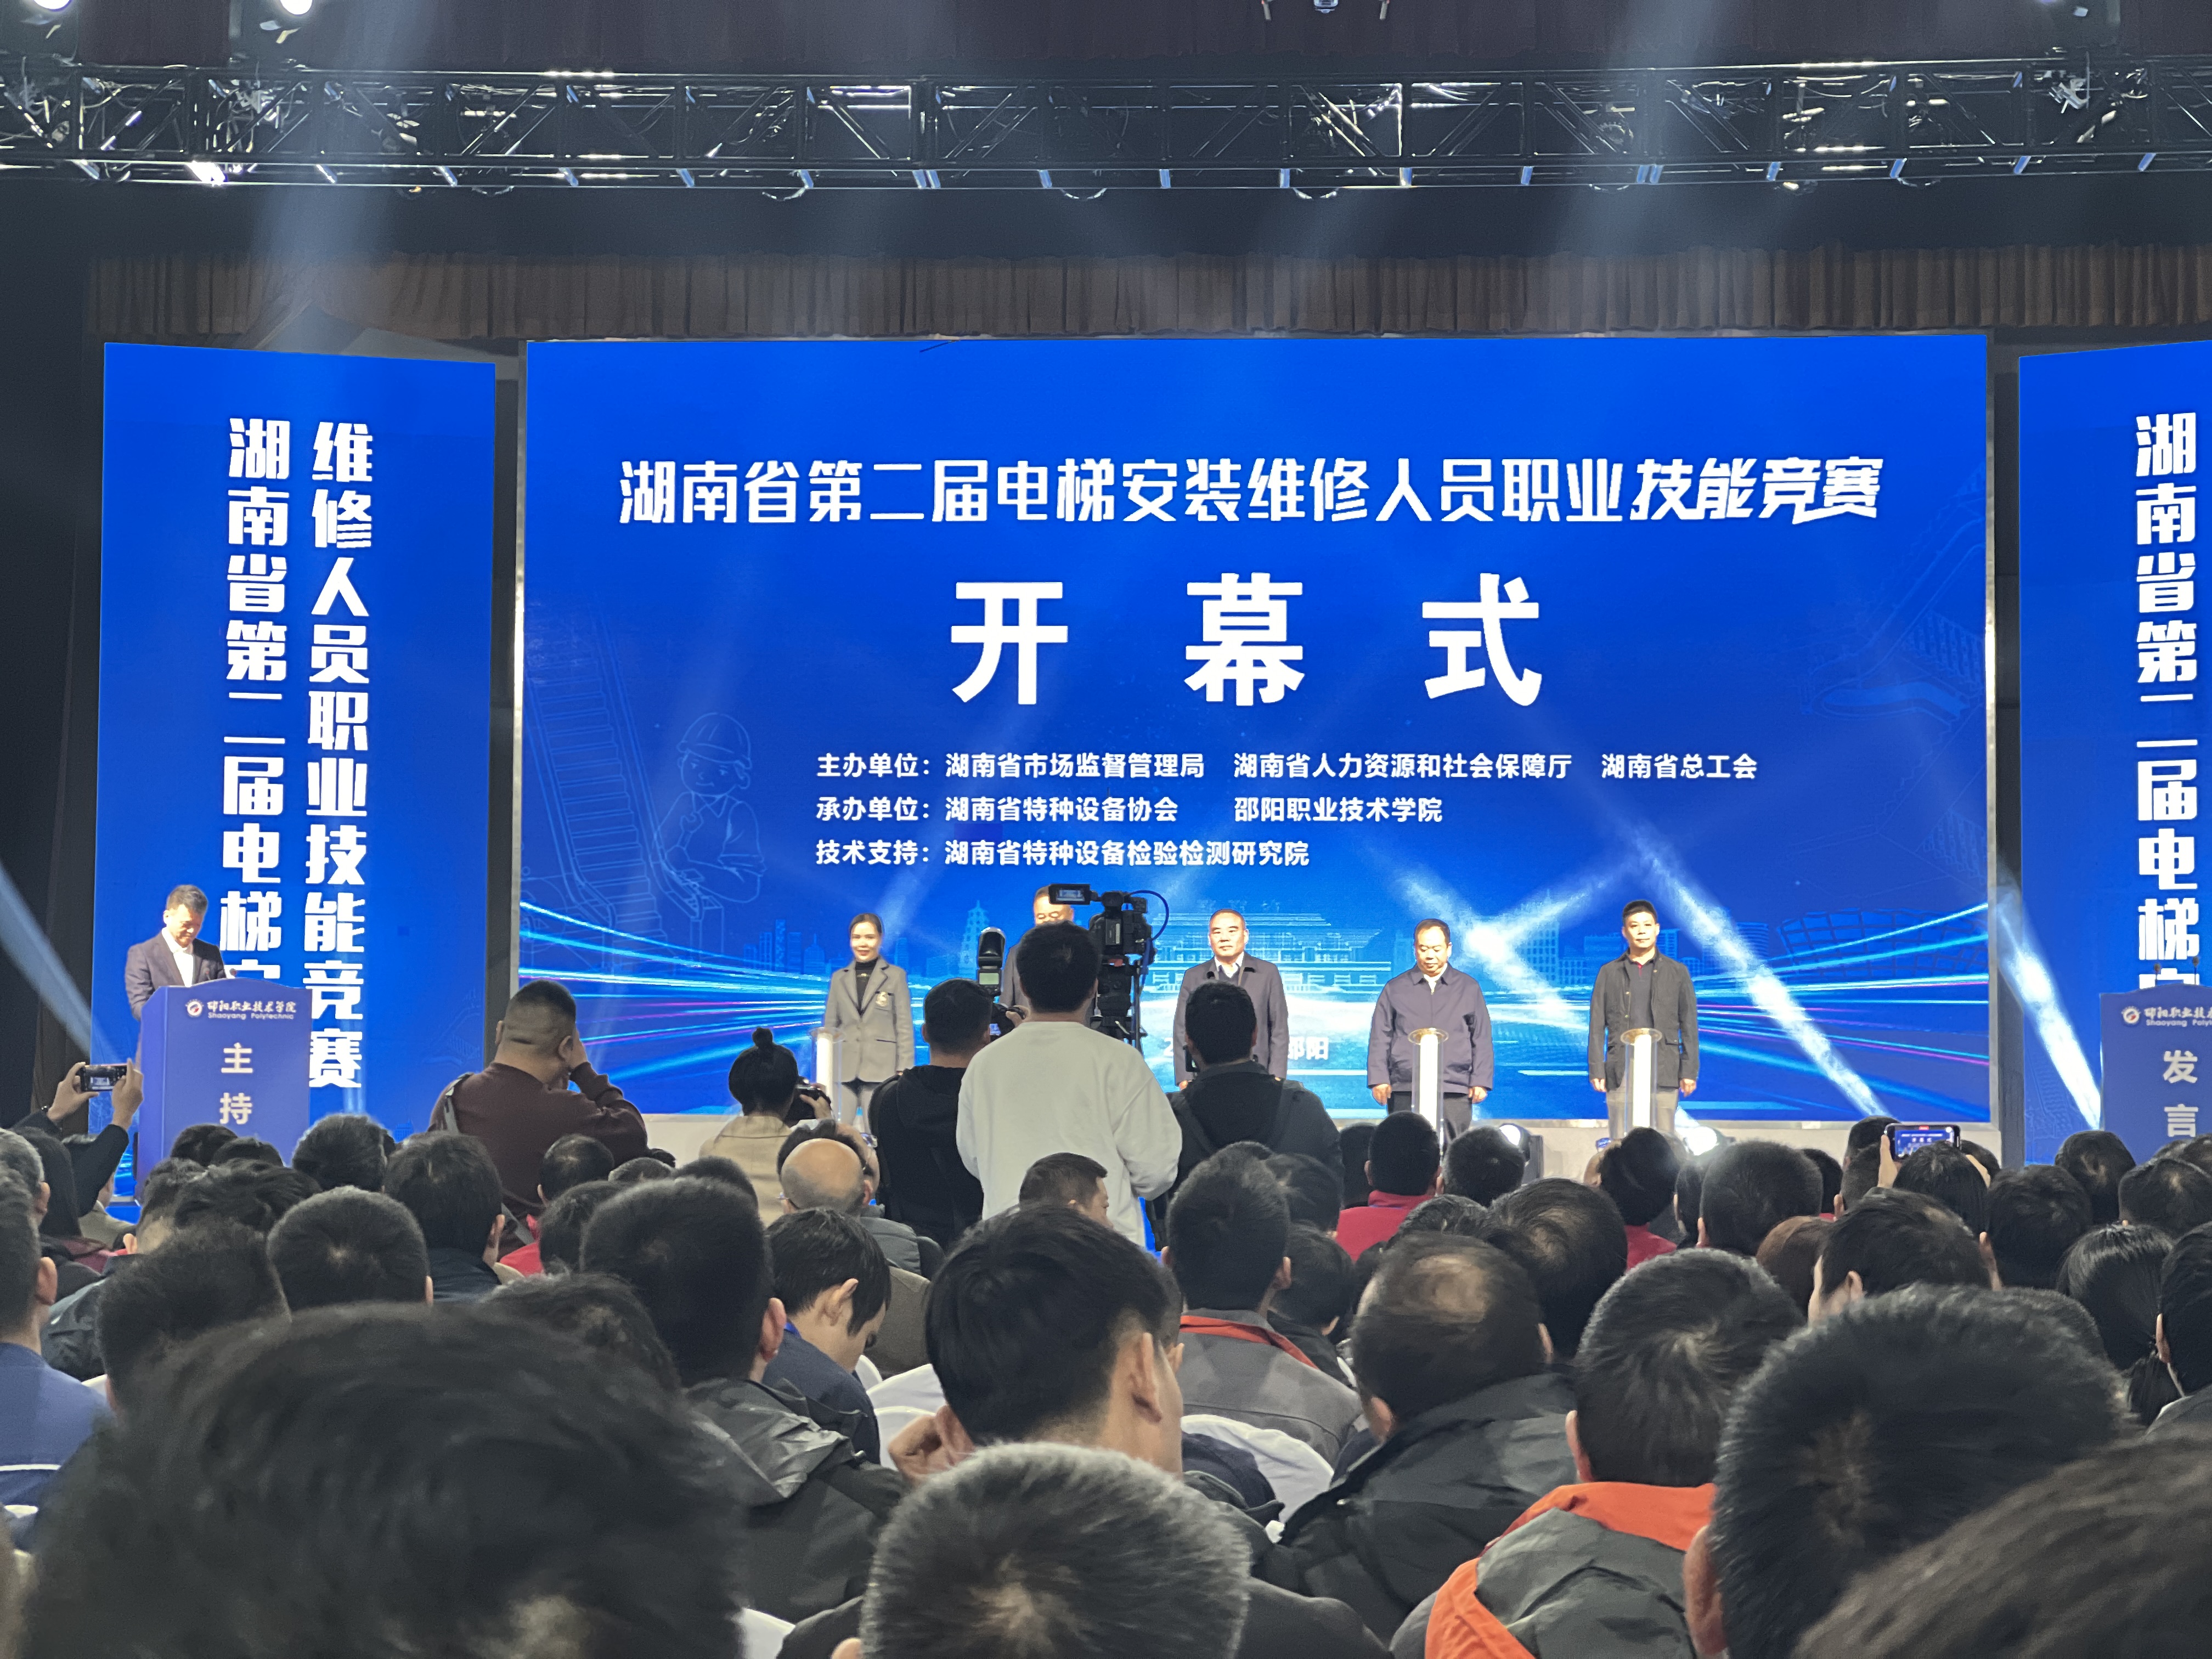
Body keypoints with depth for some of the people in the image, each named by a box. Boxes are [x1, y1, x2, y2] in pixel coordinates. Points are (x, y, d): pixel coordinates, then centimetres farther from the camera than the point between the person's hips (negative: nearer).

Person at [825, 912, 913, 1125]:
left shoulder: (896, 976, 8)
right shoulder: (839, 978, 17)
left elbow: (905, 1026, 4)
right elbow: (830, 1026, 17)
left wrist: (903, 1071, -4)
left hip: (880, 1070, -3)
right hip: (843, 1071, 3)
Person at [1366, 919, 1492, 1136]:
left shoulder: (1468, 988, 15)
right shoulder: (1395, 989, 15)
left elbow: (1482, 1039, 13)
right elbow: (1380, 1039, 11)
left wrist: (1480, 1081, 3)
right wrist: (1378, 1079, 0)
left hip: (1454, 1093, 0)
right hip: (1405, 1093, 1)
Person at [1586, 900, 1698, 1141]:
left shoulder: (1677, 972, 10)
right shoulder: (1609, 973, 12)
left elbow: (1689, 1026, 9)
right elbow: (1597, 1025, 9)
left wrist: (1689, 1071, 2)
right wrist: (1596, 1069, 1)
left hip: (1663, 1072, 0)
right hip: (1621, 1072, 0)